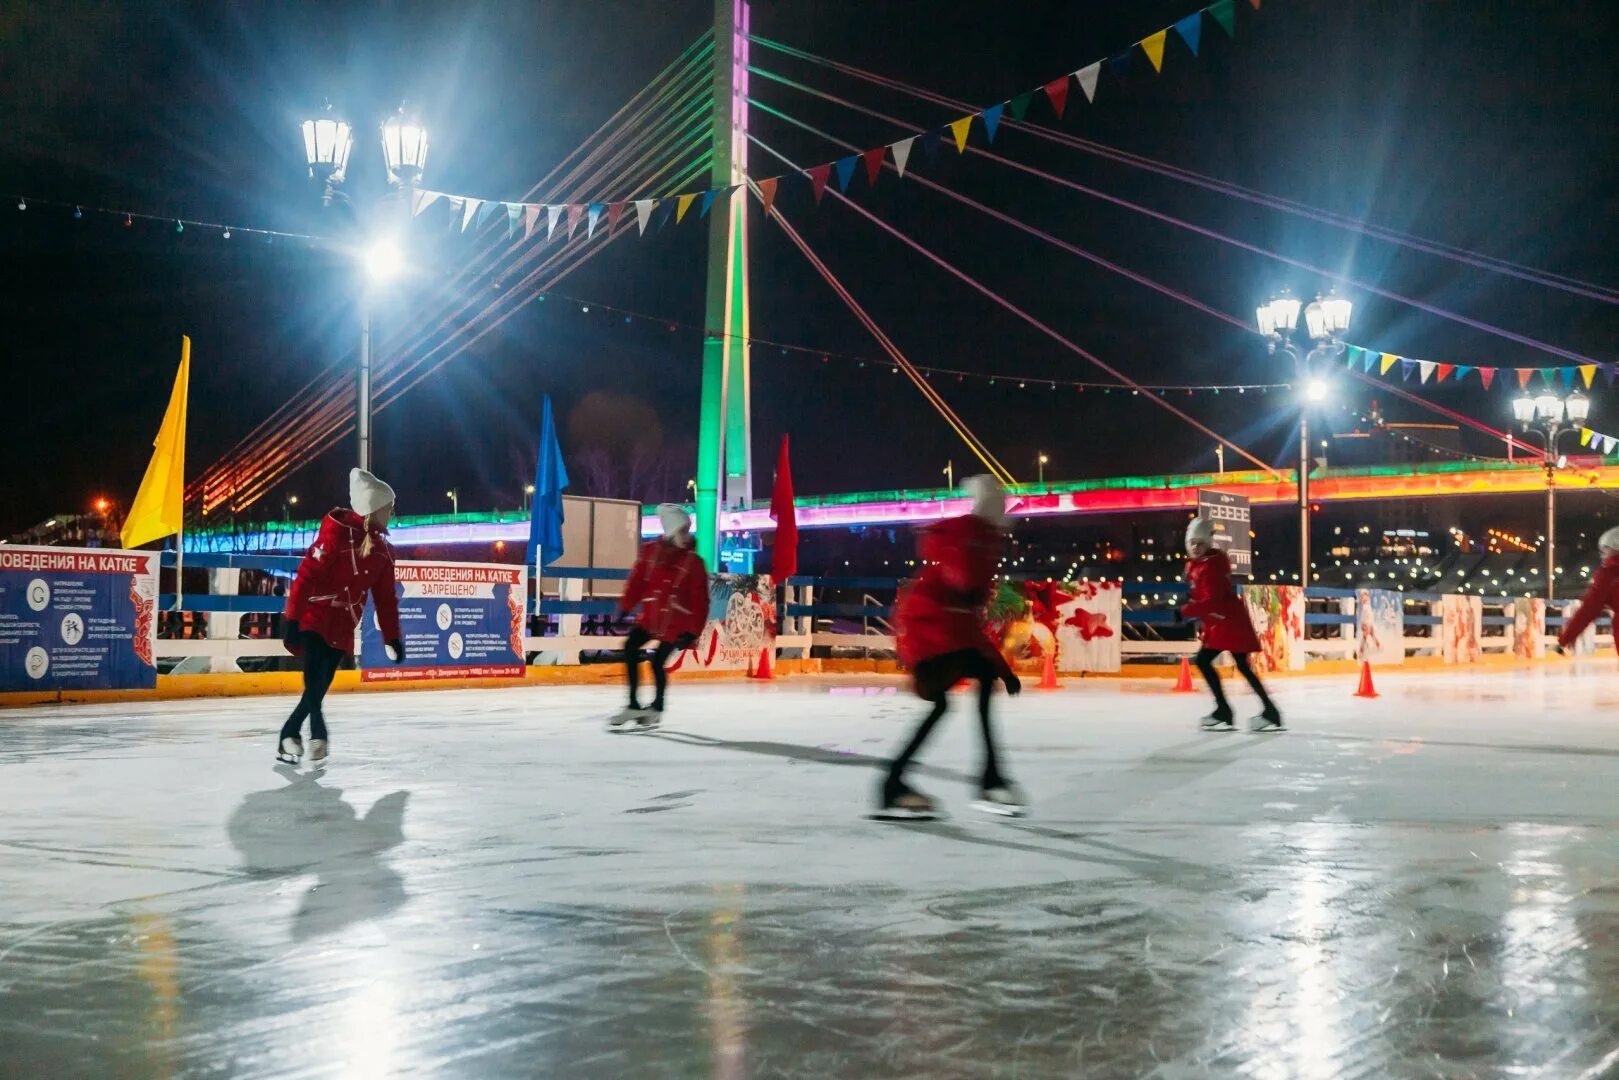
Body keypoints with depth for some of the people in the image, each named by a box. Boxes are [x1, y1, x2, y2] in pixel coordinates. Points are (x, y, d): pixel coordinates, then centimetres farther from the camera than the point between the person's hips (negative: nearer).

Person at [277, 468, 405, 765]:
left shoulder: (381, 549, 8)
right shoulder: (338, 531, -15)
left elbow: (385, 597, 13)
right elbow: (307, 574, -20)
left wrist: (392, 637, 11)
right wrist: (292, 617, -24)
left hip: (342, 627, 7)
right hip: (314, 616, -7)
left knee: (321, 686, 4)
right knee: (315, 677, -21)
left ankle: (289, 735, 16)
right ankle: (316, 730, -14)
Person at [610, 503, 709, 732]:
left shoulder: (693, 562, -9)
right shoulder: (650, 551, -1)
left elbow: (700, 600, -9)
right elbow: (637, 580, 5)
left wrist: (692, 631, -14)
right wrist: (625, 607, 0)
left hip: (677, 620, -4)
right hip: (651, 614, 4)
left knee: (658, 661, -8)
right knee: (631, 648, -3)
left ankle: (656, 709, 16)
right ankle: (634, 706, 10)